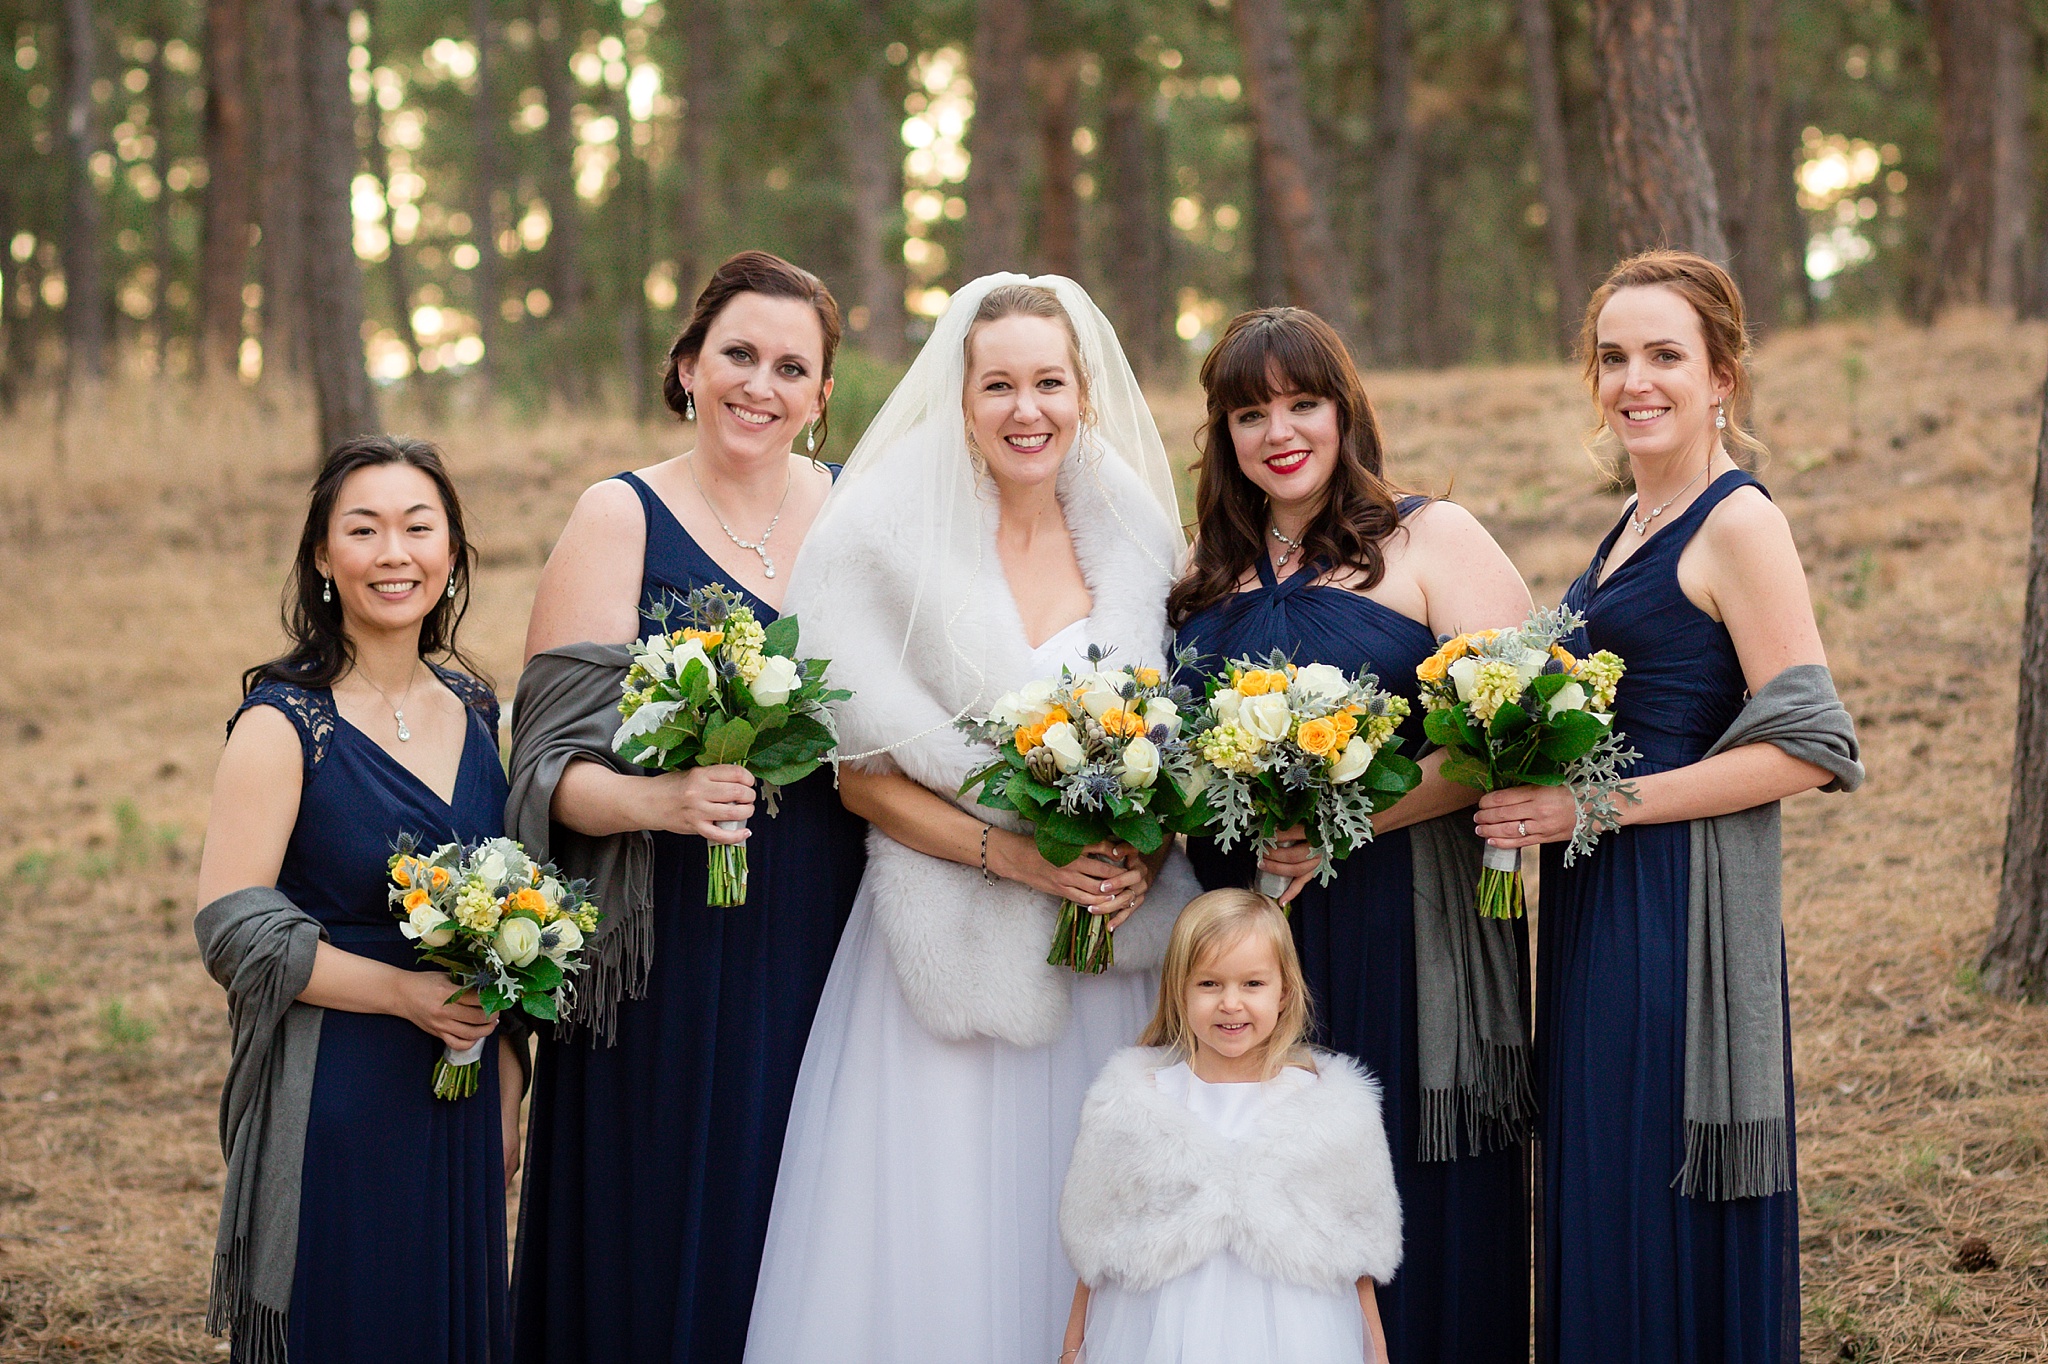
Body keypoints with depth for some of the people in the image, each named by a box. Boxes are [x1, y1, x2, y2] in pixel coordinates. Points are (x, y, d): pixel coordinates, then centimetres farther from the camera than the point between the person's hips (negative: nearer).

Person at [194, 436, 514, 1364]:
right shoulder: (284, 723, -11)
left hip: (458, 1093, 6)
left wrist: (507, 1080, 11)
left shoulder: (473, 706, 7)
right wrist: (405, 992, -19)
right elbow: (233, 929, -16)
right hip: (333, 1096, -6)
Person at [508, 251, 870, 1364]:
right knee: (663, 1247, 1)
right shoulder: (621, 519, -3)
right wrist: (655, 800, -27)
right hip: (673, 962, -3)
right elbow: (556, 765, -8)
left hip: (826, 949, 3)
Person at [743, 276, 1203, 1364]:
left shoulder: (1133, 538, 7)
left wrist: (1144, 857, -6)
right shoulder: (889, 540, -5)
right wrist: (1013, 853, -16)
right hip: (953, 948, -3)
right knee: (937, 1254, -4)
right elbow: (862, 776, -5)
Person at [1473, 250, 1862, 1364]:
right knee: (1596, 1196, 13)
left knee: (1665, 1218, -3)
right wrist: (1537, 786, 7)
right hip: (1593, 899, 9)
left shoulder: (1737, 523, -11)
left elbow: (1804, 749, -18)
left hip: (1677, 902, -9)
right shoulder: (1636, 524, 15)